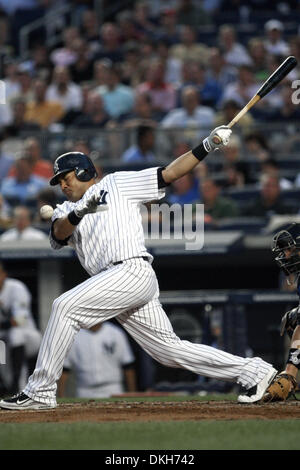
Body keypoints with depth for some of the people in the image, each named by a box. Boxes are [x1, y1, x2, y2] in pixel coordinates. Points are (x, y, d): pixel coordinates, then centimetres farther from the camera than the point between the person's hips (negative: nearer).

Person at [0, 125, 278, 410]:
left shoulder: (117, 184, 13)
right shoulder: (67, 210, 27)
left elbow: (169, 173, 8)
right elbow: (59, 234, 3)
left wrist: (207, 146, -3)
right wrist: (81, 211, -17)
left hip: (132, 271, -7)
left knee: (65, 307, -19)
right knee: (170, 349, 4)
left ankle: (40, 392, -17)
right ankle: (252, 371, 10)